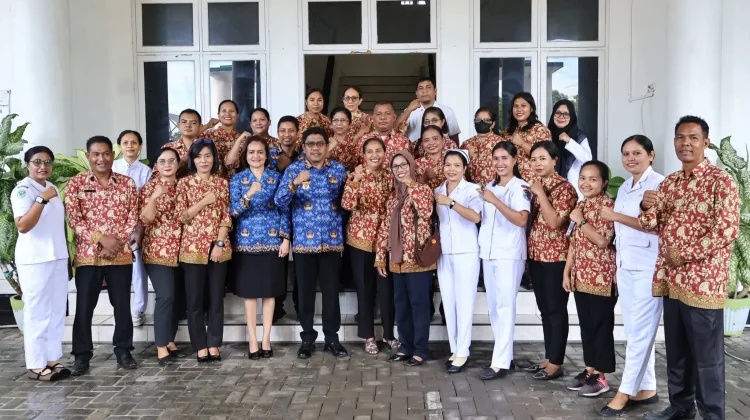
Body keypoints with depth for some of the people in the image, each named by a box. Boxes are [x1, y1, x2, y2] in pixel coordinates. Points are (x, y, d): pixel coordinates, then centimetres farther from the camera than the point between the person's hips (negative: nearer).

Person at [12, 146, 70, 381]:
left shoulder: (53, 189, 14)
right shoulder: (22, 190, -10)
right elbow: (22, 226, -22)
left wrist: (66, 255, 17)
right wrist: (42, 199, -27)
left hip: (57, 257, 8)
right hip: (34, 260, -8)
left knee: (57, 311, 11)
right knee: (37, 312, -2)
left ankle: (52, 359, 20)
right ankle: (36, 365, 7)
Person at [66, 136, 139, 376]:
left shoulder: (127, 183, 5)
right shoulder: (75, 183, 1)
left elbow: (133, 218, 3)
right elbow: (73, 219, -6)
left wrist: (117, 241, -10)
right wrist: (101, 238, -16)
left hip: (121, 254, 1)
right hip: (87, 255, -1)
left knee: (122, 305, 9)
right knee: (84, 307, 6)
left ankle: (123, 350, 23)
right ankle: (82, 355, 18)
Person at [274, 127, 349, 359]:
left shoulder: (339, 169, 6)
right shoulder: (293, 170, 0)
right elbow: (279, 202, -11)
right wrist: (295, 183, -25)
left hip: (332, 240, 1)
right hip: (303, 240, -1)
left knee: (331, 291, 6)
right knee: (305, 292, 6)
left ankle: (332, 337, 19)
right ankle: (307, 338, 19)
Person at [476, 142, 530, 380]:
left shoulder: (521, 187, -7)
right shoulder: (489, 187, 13)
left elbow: (522, 220, -23)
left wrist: (494, 200, -25)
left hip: (510, 254, -7)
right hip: (488, 253, 7)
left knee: (505, 306, -7)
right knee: (493, 306, 10)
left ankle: (501, 362, -5)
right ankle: (505, 355, 20)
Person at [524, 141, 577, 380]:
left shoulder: (564, 188, -10)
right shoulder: (534, 186, 12)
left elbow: (554, 222, -22)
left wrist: (540, 194, -20)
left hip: (556, 257, -8)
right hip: (536, 255, 8)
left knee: (556, 309, 0)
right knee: (544, 308, 13)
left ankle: (556, 363, 9)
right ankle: (548, 358, 23)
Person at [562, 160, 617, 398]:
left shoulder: (607, 205, -12)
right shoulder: (581, 205, 12)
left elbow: (602, 240, -22)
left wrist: (580, 220, -15)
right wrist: (567, 272, 11)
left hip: (601, 277, -8)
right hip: (580, 276, 8)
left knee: (601, 326, 2)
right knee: (586, 325, 14)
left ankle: (600, 376, 11)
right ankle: (589, 370, 25)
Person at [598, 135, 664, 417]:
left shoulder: (659, 184, -9)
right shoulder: (624, 188, 15)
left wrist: (615, 216, -14)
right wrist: (617, 268, 14)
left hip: (648, 268, -8)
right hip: (625, 267, 8)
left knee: (640, 332, -1)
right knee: (634, 332, 11)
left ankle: (625, 392, 5)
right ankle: (646, 389, 21)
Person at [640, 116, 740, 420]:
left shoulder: (720, 181, -9)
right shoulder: (669, 183, 12)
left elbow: (727, 230, -17)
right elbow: (651, 225, 14)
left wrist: (685, 254, -14)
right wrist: (647, 207, -8)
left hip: (703, 282, -7)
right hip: (671, 280, 7)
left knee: (707, 357, 3)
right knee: (676, 351, 17)